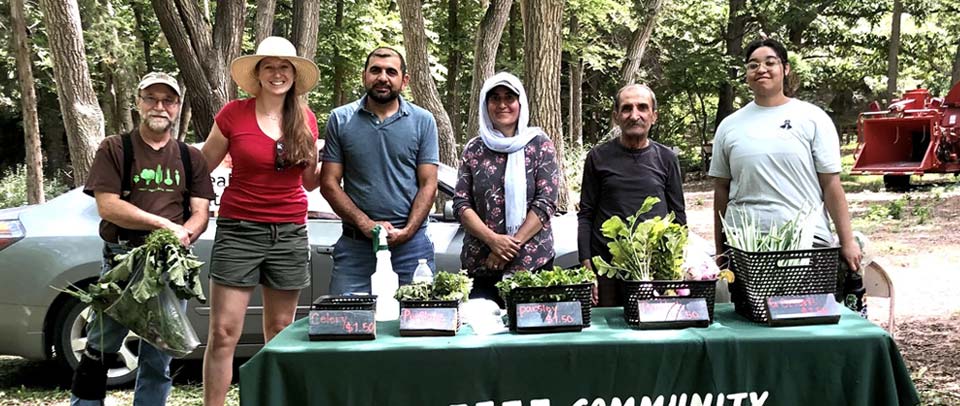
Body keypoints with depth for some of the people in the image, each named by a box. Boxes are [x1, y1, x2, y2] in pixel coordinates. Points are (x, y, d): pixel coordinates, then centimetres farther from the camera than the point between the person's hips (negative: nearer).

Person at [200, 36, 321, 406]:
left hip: (290, 234, 3)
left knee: (280, 332, 11)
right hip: (239, 230, -3)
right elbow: (201, 167, 6)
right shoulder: (233, 114, -4)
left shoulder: (306, 120, 5)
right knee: (223, 333, -6)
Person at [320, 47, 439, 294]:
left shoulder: (423, 121, 7)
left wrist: (407, 232, -11)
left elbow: (428, 186, 3)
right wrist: (366, 224, -10)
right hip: (355, 246, 0)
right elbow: (329, 183, 3)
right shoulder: (341, 120, 6)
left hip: (411, 246, 0)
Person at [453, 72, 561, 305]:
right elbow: (461, 204, 4)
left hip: (532, 262, -2)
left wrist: (513, 243, -11)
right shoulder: (474, 149, 9)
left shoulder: (540, 145, 4)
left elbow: (547, 202, -4)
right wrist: (492, 239, -10)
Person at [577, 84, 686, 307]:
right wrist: (587, 266, -3)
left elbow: (678, 214, 12)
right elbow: (585, 215, 5)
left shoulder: (666, 158, 8)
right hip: (607, 268, -1)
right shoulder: (598, 157, 4)